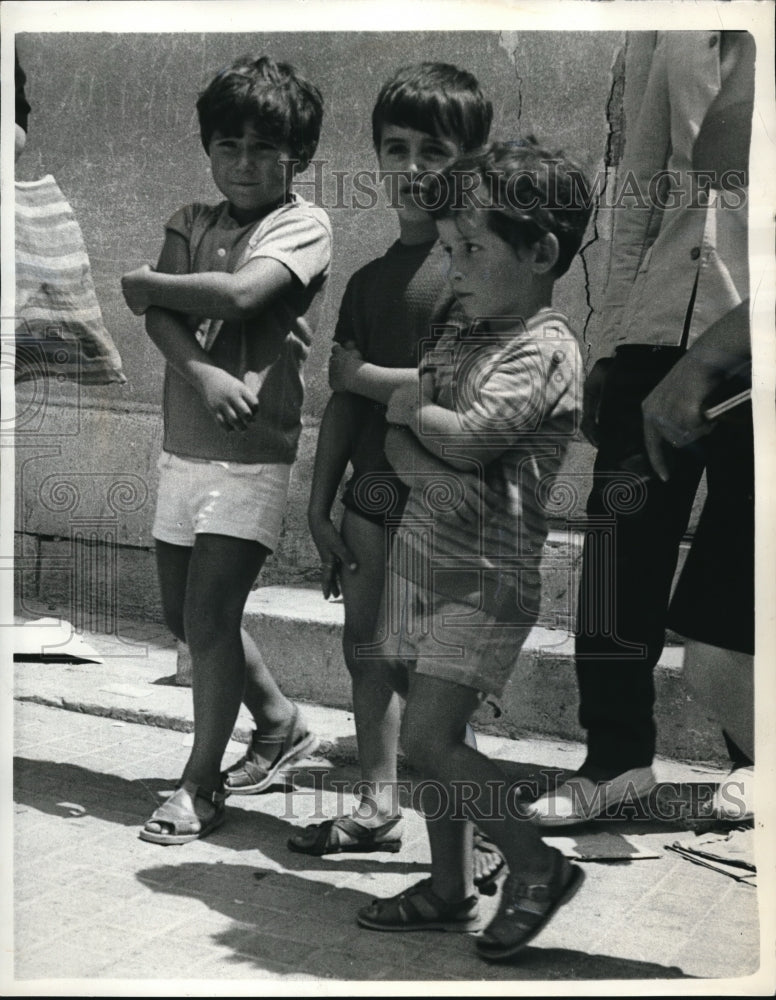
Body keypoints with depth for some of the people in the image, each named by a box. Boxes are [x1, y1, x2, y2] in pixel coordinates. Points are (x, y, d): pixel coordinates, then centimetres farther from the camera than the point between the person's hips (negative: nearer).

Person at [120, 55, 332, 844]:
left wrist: (143, 284, -7)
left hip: (252, 454, -7)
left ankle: (201, 784, 11)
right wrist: (202, 374, -23)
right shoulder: (192, 223, 11)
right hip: (184, 446, 7)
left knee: (209, 616, -8)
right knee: (184, 614, 16)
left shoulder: (304, 224, -6)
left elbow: (239, 293, -23)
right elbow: (162, 320, -4)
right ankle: (280, 723, 37)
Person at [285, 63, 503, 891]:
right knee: (366, 649, 13)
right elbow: (342, 404, 13)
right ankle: (378, 809, 28)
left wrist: (363, 373, -6)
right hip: (373, 490, 7)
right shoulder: (369, 279, 13)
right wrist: (321, 508, 12)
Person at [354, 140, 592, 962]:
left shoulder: (544, 350, -13)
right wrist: (431, 469, -15)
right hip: (424, 554, 8)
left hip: (489, 572, -8)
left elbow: (464, 437, -23)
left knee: (427, 737, -10)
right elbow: (396, 441, 7)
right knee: (438, 735, 12)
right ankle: (448, 888, 25)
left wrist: (411, 406, -4)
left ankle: (538, 864, 9)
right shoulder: (456, 340, 12)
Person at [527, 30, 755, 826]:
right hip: (662, 325, 4)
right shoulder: (668, 35, 11)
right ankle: (616, 754, 19)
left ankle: (754, 762, 24)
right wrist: (610, 350, 9)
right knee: (623, 549, 3)